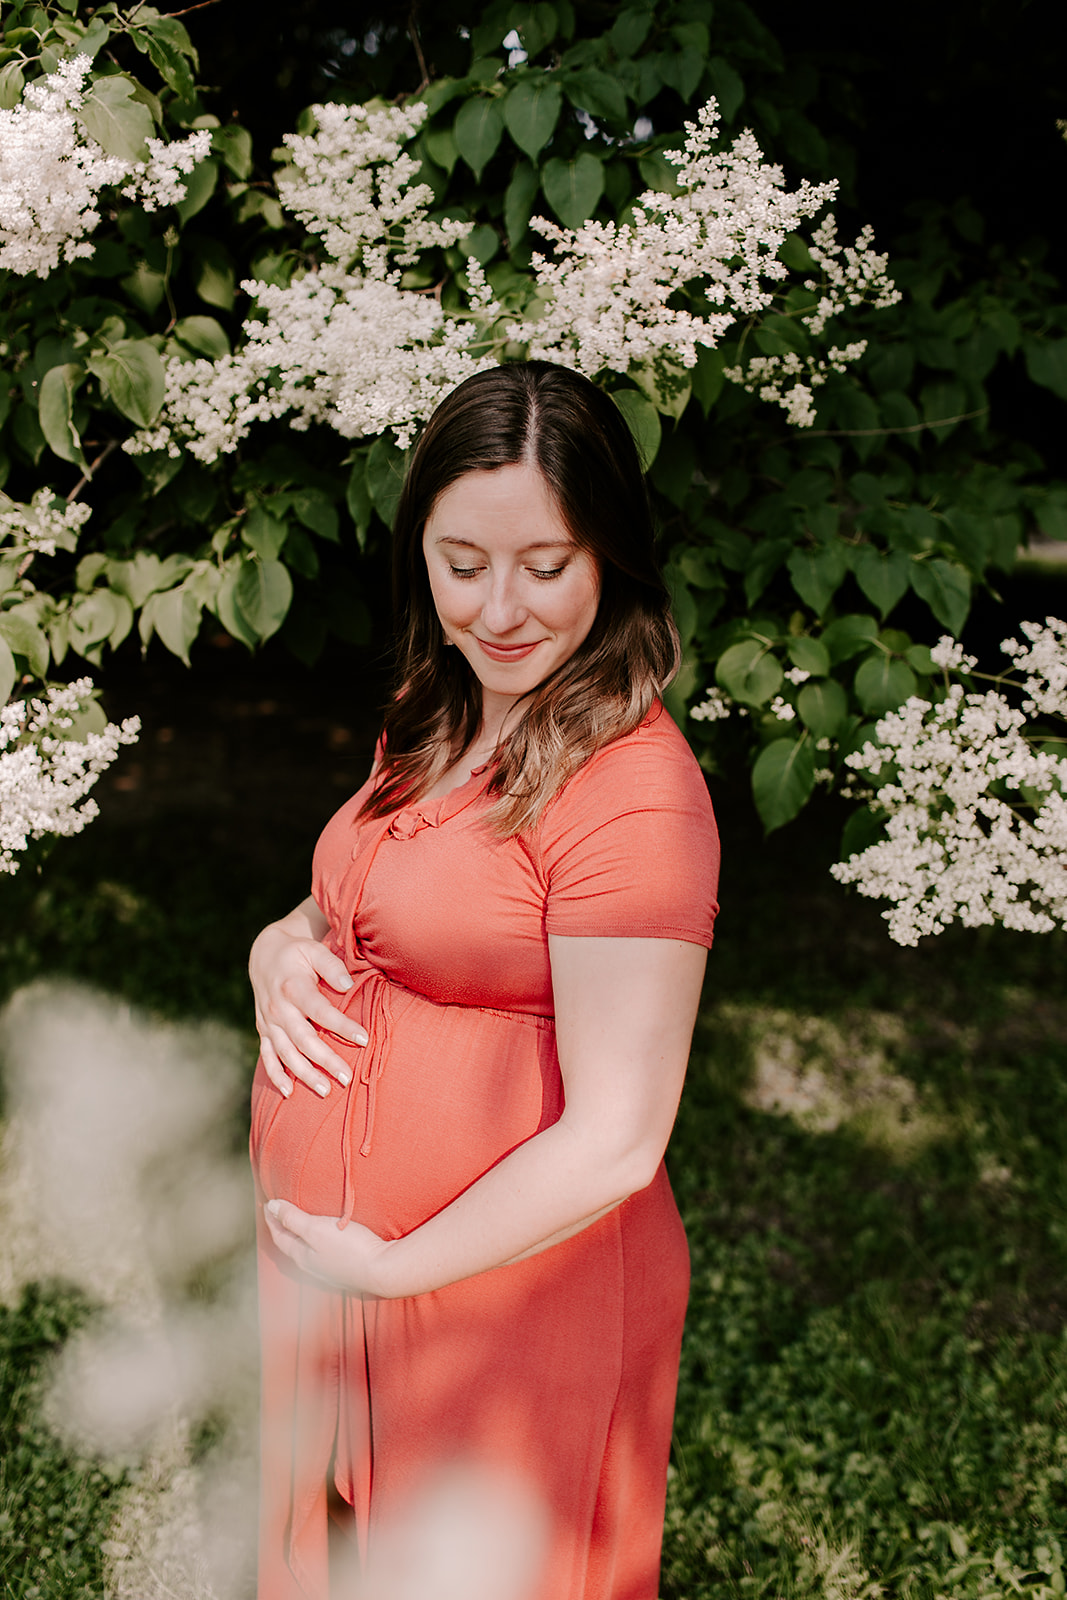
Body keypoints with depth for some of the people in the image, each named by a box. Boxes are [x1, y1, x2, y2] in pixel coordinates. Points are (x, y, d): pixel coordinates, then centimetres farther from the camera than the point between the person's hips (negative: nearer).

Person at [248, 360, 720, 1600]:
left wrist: (393, 1267, -18)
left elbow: (614, 1144, -24)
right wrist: (280, 949, -5)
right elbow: (360, 906, 18)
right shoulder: (437, 729, 3)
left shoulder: (634, 790, -23)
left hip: (507, 1285, -7)